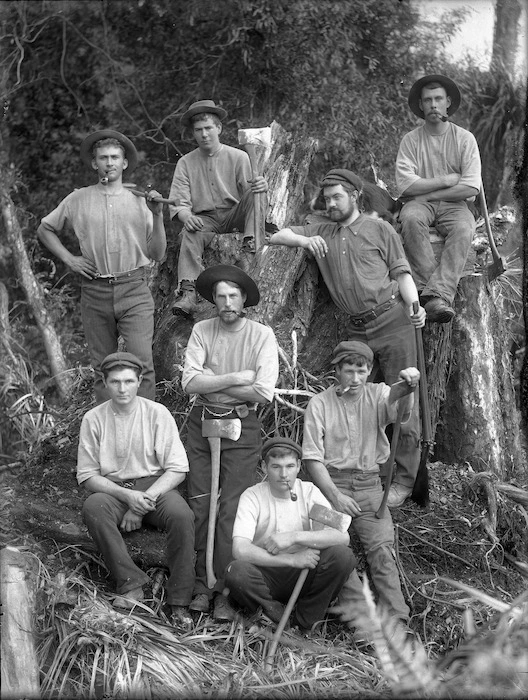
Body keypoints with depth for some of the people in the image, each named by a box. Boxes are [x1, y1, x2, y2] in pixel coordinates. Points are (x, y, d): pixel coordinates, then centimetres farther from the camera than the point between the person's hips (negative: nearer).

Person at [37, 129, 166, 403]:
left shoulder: (139, 202, 8)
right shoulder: (78, 200, 8)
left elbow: (157, 254, 4)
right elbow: (44, 229, 20)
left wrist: (157, 216, -8)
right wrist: (68, 258, 7)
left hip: (134, 290, -1)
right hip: (95, 292, 1)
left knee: (142, 362, -14)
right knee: (102, 366, 7)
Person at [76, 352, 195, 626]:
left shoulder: (157, 413, -4)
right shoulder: (94, 419, -2)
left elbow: (177, 469, -6)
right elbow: (87, 475, -2)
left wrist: (143, 503, -17)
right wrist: (127, 496, -18)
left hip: (155, 485, -1)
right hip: (112, 490, 1)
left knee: (181, 515, -32)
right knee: (93, 508, -33)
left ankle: (179, 601, -22)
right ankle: (131, 584, -25)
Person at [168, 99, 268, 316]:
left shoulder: (238, 157, 3)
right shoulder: (185, 163, 6)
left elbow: (250, 192, -5)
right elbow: (179, 203, 0)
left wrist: (261, 187, -31)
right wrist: (186, 216, -24)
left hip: (234, 215, 0)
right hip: (204, 219, 0)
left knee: (254, 192, -26)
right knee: (190, 234, -34)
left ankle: (252, 239, -35)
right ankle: (188, 290, -46)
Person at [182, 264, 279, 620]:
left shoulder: (262, 335, -6)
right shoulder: (202, 331, 1)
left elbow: (264, 392, -17)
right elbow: (190, 382, -10)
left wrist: (212, 383, -9)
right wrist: (236, 378, -14)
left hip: (242, 428, -3)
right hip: (202, 422, 3)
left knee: (231, 510, -6)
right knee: (201, 506, 2)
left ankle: (227, 590, 1)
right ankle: (204, 584, 12)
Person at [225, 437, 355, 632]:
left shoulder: (309, 492, -3)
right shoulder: (252, 496, -9)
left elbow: (343, 536, -18)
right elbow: (240, 550, -24)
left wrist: (295, 537, -28)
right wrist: (292, 559, -26)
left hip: (304, 576, 2)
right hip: (266, 574, -2)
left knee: (342, 555, -25)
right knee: (236, 572, -34)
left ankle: (304, 622, -7)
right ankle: (276, 613, -7)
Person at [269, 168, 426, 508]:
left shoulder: (379, 229, 7)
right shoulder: (321, 233, 18)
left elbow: (401, 272, 3)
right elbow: (277, 236, 15)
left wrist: (414, 306, -15)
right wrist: (304, 240, -5)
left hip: (392, 319, -4)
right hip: (356, 329, 4)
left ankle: (404, 481, -2)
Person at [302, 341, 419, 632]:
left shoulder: (378, 394, 5)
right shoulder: (319, 403, 0)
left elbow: (401, 413, -18)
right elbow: (313, 457, -3)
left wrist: (407, 388, -39)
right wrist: (335, 496, -15)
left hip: (370, 485, 1)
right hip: (331, 482, -1)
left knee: (381, 547, -13)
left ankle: (396, 619, -8)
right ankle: (357, 608, -12)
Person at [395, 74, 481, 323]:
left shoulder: (464, 138, 2)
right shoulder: (411, 140, 2)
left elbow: (471, 187, -8)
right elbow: (405, 185, -10)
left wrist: (428, 192, -9)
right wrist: (446, 180, -8)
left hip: (454, 204, 0)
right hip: (419, 203, 0)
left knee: (464, 228, -33)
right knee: (411, 218, -35)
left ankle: (438, 295, -43)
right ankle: (429, 288, -37)